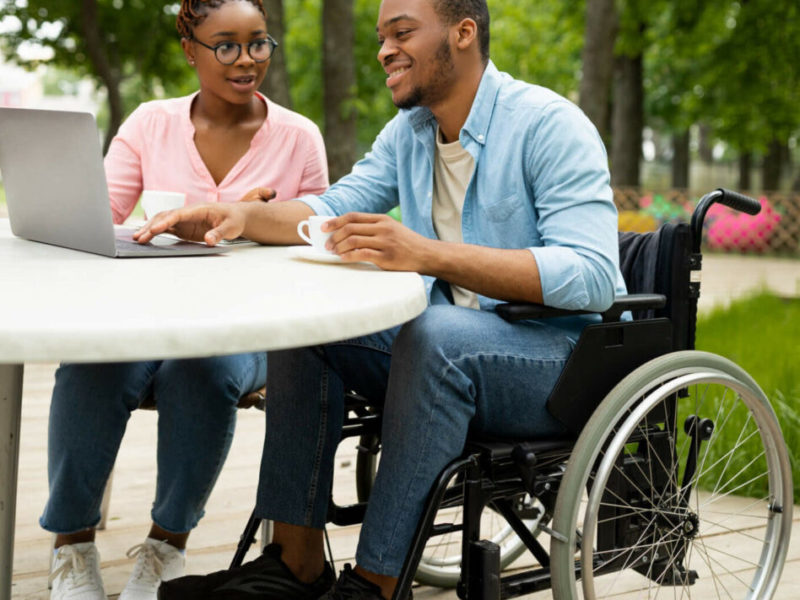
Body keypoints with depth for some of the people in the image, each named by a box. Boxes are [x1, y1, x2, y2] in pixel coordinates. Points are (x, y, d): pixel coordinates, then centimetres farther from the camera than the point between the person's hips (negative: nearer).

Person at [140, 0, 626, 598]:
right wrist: (240, 215, -11)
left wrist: (427, 254, -36)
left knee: (436, 333, -36)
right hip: (444, 345, 8)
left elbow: (592, 275, -28)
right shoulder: (409, 130, 10)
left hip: (564, 351, -8)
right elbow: (335, 207, 10)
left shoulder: (549, 124, -16)